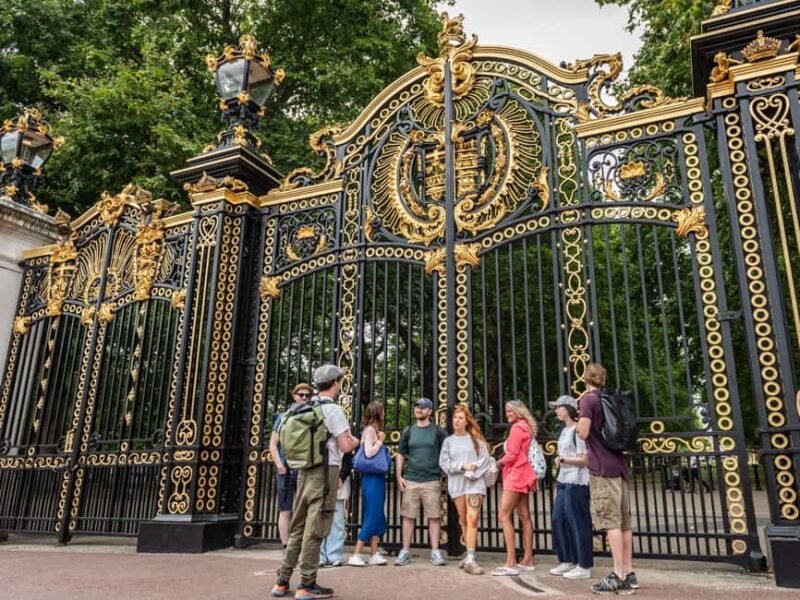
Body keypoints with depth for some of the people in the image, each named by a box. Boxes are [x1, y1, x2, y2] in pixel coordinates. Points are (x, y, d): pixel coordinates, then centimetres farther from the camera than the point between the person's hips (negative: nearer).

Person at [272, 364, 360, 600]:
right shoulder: (333, 409, -10)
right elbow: (345, 446, -12)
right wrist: (355, 441, 9)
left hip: (305, 470, 7)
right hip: (325, 472, -7)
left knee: (298, 527, 13)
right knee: (314, 529, -2)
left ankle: (282, 581, 18)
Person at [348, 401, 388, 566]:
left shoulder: (374, 429, 15)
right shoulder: (370, 429, -10)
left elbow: (377, 453, 13)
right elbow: (368, 452, -20)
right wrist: (380, 441, -10)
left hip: (378, 477, 9)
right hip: (372, 478, -9)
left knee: (377, 516, 10)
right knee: (372, 516, -6)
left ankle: (374, 554, 14)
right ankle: (356, 555, -2)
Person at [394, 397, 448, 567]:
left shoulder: (438, 432, 3)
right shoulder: (408, 431, 9)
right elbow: (400, 454, 13)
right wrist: (399, 477, 5)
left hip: (432, 481, -2)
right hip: (410, 481, 2)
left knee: (434, 516, 1)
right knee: (408, 516, 4)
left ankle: (435, 551, 9)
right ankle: (405, 551, 12)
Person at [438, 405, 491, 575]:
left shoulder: (476, 439, 6)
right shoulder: (448, 441, 12)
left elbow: (485, 460, -2)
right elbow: (444, 463, 3)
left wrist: (470, 473, -12)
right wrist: (462, 467, -10)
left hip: (475, 483, -3)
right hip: (456, 484, 3)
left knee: (472, 520, -13)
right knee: (464, 522, 9)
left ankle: (470, 560, -15)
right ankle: (470, 556, 20)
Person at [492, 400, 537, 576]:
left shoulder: (517, 427, -10)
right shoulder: (526, 427, 18)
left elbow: (511, 455, -14)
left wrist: (499, 462, 2)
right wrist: (503, 461, 3)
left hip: (516, 475, -10)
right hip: (521, 475, 10)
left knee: (504, 516, -12)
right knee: (524, 516, 8)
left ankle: (511, 563, -15)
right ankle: (527, 560, 11)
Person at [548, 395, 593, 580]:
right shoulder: (564, 431, 15)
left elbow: (584, 460, -15)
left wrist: (562, 460, -19)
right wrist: (557, 484, 20)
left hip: (576, 483, -9)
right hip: (563, 482, 9)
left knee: (578, 522, -2)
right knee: (558, 519, 9)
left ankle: (584, 567, 8)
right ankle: (567, 561, 21)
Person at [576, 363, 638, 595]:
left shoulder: (588, 398, -7)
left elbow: (583, 433, -14)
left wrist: (581, 418, 5)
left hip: (602, 467, -7)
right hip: (619, 465, 7)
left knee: (610, 522, -8)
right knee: (624, 522, 9)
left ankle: (618, 575, -9)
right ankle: (628, 574, 13)